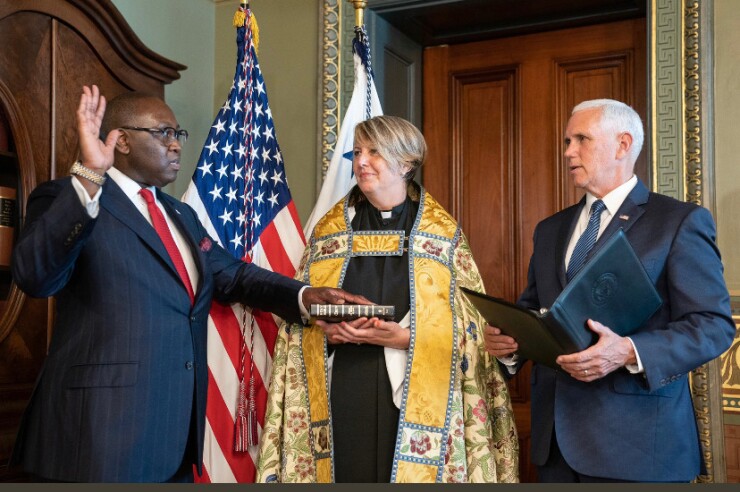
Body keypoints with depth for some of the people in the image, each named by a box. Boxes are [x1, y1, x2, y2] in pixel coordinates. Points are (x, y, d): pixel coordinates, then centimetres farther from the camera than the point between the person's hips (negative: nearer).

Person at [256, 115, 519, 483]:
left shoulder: (444, 234, 3)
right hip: (341, 400, 2)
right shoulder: (328, 231, 9)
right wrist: (330, 332, -12)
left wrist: (407, 337, -16)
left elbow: (469, 325, -1)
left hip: (417, 401, -1)